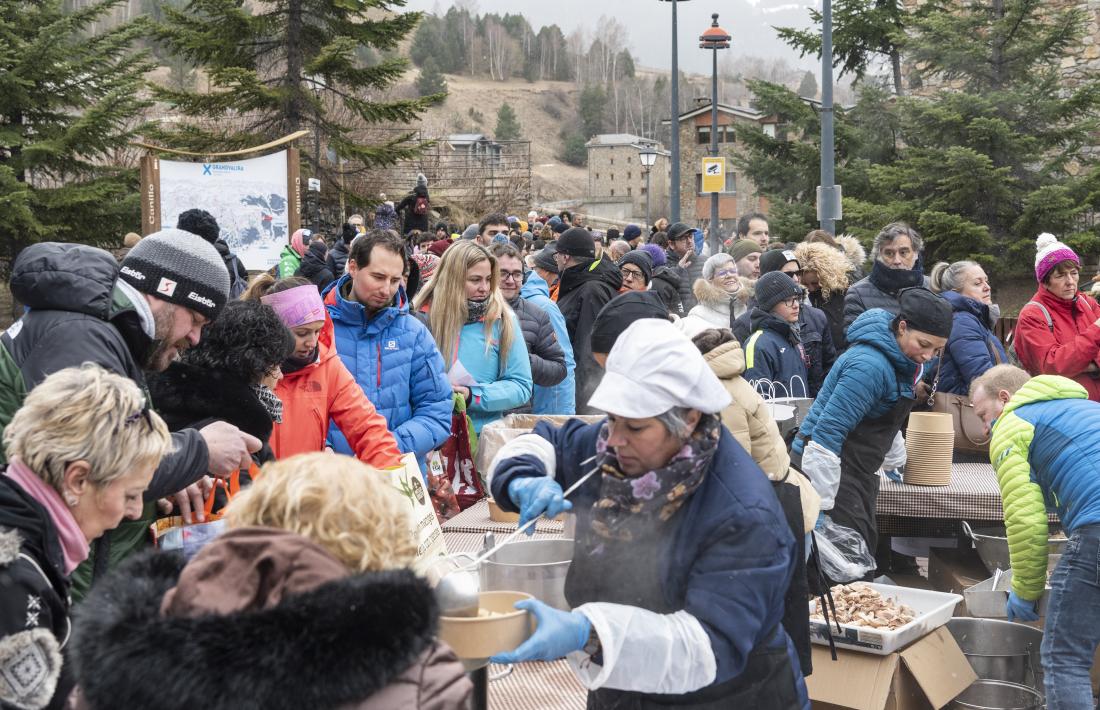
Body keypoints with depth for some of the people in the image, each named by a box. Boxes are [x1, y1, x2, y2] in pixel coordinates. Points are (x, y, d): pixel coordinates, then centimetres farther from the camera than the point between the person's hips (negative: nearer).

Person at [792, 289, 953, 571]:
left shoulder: (905, 359, 5)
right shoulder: (871, 364, -26)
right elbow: (827, 435, -29)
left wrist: (895, 461, 28)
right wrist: (821, 506, -27)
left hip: (859, 471, 10)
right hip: (828, 465, -10)